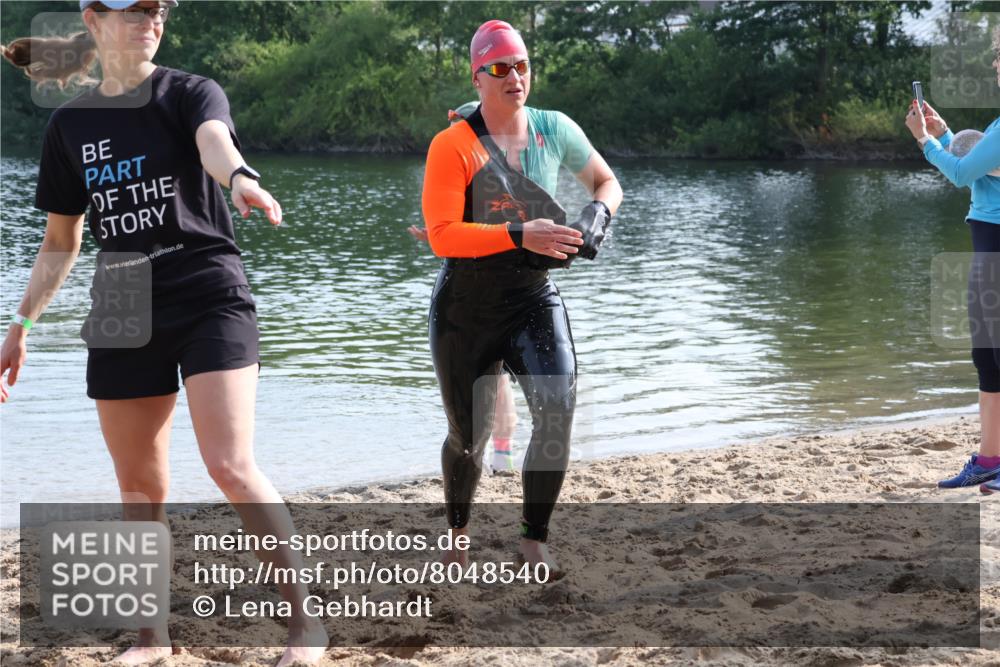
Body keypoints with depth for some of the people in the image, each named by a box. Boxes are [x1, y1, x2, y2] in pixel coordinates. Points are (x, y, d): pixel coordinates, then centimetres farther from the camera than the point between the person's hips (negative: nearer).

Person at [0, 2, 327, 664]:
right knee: (139, 486, 8)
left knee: (231, 466, -15)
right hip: (124, 313, 4)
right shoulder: (71, 125, 9)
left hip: (210, 298, -4)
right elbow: (61, 244, 18)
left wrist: (241, 178, -49)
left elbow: (214, 141, -27)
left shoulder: (191, 93, -2)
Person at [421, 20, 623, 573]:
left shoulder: (555, 130, -1)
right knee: (469, 436, 9)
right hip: (465, 309, -2)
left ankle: (534, 541, -9)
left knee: (557, 411, -21)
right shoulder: (453, 146, -14)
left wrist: (596, 215, -8)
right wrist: (519, 235, -33)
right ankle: (457, 533, 38)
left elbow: (607, 183, 15)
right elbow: (442, 235, -23)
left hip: (534, 301, 2)